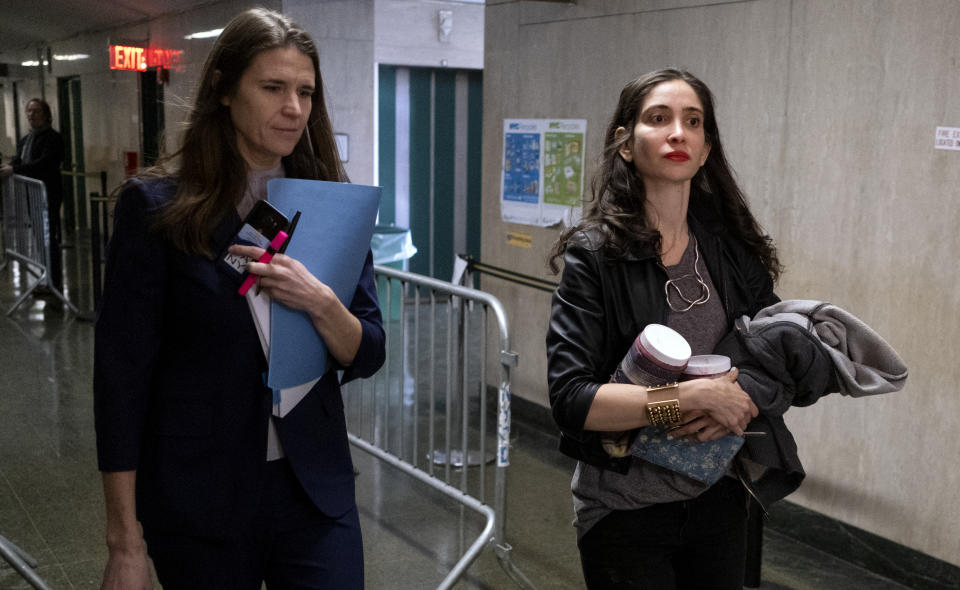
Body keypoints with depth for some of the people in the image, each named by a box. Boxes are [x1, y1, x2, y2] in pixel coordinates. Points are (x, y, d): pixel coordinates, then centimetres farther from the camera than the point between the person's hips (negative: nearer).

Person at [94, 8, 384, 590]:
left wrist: (319, 302, -20)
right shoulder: (157, 205, -8)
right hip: (197, 499, -2)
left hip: (315, 488, 3)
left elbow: (368, 357, 2)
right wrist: (126, 541, -9)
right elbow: (122, 373, -8)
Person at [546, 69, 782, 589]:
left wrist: (737, 401, -14)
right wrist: (695, 395, -28)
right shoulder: (595, 253, -15)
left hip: (719, 498, 5)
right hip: (626, 505, -4)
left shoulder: (734, 245, -1)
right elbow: (570, 399, -23)